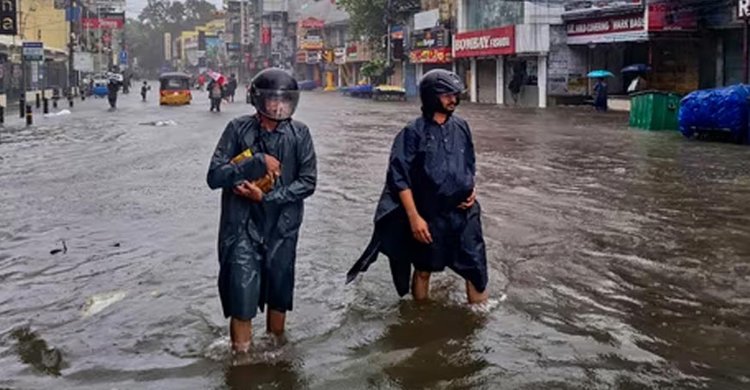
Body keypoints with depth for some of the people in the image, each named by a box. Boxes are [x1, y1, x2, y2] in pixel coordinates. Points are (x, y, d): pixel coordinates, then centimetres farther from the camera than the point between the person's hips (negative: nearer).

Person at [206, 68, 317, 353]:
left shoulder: (299, 134, -2)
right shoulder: (238, 129, -5)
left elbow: (308, 182, -4)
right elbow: (215, 176, -10)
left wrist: (267, 196, -13)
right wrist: (257, 162, -19)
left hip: (282, 227, 2)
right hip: (243, 226, -2)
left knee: (279, 292, 14)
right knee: (242, 297, -4)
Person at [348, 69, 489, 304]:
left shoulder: (461, 127, 4)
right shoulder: (414, 132, -11)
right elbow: (400, 178, -12)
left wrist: (472, 189, 1)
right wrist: (414, 217, -16)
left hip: (464, 213, 4)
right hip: (430, 215, -4)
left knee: (476, 269, 4)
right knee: (423, 270, 14)